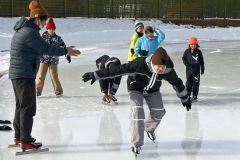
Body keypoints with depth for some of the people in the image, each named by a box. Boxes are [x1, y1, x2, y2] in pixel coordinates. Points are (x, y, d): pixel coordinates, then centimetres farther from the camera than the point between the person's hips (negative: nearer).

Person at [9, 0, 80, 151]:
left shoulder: (24, 29, 14)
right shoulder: (30, 32, -19)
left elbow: (41, 47, 16)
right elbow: (46, 48, -19)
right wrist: (65, 51, -11)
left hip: (17, 74, 11)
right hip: (25, 75, -11)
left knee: (21, 105, 19)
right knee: (28, 108, -5)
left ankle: (19, 137, 29)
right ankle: (25, 141, -1)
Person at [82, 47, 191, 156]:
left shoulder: (168, 71, -29)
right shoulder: (140, 64, -40)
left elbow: (177, 83, -8)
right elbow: (120, 70, -39)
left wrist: (185, 98, 8)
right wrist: (96, 75, -40)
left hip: (153, 91, 4)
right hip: (136, 88, -4)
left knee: (159, 112, 3)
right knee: (137, 112, -19)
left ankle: (149, 128, 37)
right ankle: (136, 144, -8)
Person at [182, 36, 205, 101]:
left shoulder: (198, 52, -1)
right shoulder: (187, 51, 2)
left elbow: (201, 61, 3)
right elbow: (183, 58, 7)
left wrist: (202, 69, 4)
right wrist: (186, 63, -12)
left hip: (196, 70, -1)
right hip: (189, 70, 1)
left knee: (196, 83, 1)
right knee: (189, 83, 6)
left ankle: (195, 96, 9)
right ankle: (187, 95, 16)